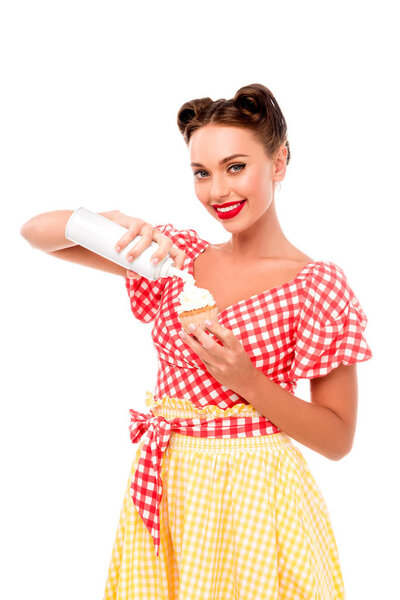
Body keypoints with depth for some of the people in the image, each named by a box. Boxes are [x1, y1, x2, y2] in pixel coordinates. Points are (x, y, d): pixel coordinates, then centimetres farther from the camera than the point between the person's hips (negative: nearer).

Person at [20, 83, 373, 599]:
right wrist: (110, 222, -17)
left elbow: (338, 439, -9)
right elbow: (35, 231, 3)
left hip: (253, 495, -4)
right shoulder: (180, 255, 2)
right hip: (161, 489, 4)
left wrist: (247, 381, -23)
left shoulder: (318, 285, -10)